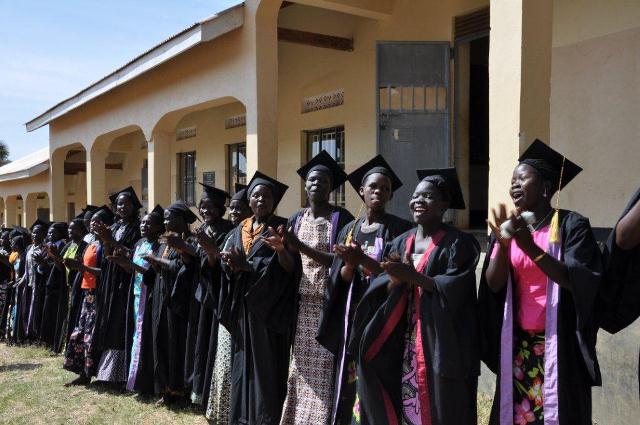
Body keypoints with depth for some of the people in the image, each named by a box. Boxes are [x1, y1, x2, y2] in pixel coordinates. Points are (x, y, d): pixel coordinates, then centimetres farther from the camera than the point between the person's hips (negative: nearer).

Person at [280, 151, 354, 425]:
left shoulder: (341, 218, -6)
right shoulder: (296, 219, 10)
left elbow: (340, 261, -15)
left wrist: (301, 247, -21)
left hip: (330, 305, -5)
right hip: (303, 303, 5)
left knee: (323, 369, -3)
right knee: (301, 367, 8)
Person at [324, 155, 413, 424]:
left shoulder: (399, 229, -3)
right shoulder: (349, 229, 10)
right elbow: (341, 278, 5)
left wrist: (363, 259, -22)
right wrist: (350, 263, -16)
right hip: (353, 315, 4)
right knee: (350, 383, 6)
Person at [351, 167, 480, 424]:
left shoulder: (458, 243, -4)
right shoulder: (400, 243, 11)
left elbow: (455, 288, -16)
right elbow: (379, 290, 6)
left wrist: (412, 276, -20)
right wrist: (395, 280, -15)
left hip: (441, 343, -4)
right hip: (402, 343, 5)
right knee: (404, 404, 4)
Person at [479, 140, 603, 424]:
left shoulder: (571, 225, -5)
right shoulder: (508, 228, 6)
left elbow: (577, 281, -15)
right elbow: (493, 285, -2)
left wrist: (531, 248, -25)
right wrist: (503, 245, -19)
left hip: (559, 345, -3)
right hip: (516, 344, 3)